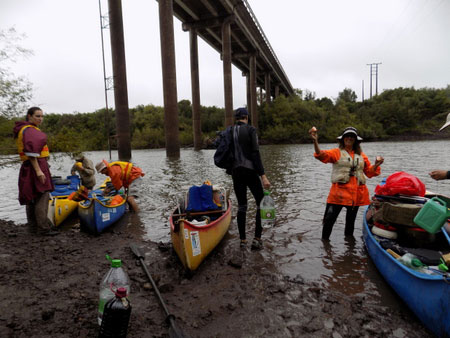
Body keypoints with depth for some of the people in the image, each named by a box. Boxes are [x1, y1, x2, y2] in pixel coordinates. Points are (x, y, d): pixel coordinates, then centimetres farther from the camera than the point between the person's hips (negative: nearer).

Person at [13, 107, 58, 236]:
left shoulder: (25, 130, 19)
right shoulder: (30, 131, -13)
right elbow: (31, 152, -22)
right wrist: (38, 170, -26)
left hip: (29, 167, 11)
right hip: (36, 165, -11)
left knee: (31, 197, 15)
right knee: (42, 196, -11)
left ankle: (33, 226, 25)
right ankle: (43, 228, -11)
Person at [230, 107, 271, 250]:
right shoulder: (250, 130, -6)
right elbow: (255, 154, -14)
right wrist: (263, 175, -15)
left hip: (236, 172, 5)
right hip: (250, 171, -5)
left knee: (241, 206, 12)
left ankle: (243, 240, 16)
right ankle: (257, 239, 3)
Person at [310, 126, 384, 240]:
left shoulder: (361, 155, 13)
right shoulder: (337, 152, -1)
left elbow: (370, 172, 17)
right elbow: (322, 155, -20)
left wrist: (376, 165, -4)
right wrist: (315, 141, -37)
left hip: (356, 194, 5)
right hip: (339, 192, -5)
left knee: (351, 220, 20)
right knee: (329, 219, -10)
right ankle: (324, 240, 8)